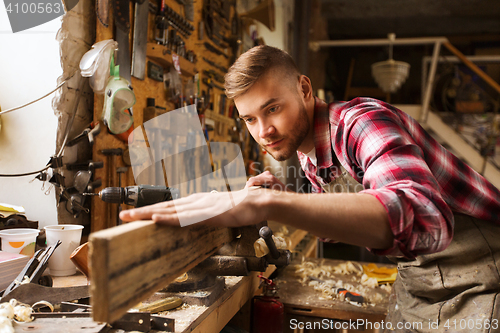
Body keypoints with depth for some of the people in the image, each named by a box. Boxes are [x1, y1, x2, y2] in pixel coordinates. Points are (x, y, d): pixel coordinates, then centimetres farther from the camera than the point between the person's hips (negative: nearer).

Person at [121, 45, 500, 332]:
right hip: (415, 278, 7)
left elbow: (424, 218, -45)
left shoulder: (362, 120, -26)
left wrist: (266, 203, -52)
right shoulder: (308, 157, 1)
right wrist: (283, 198, -6)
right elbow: (336, 225, 13)